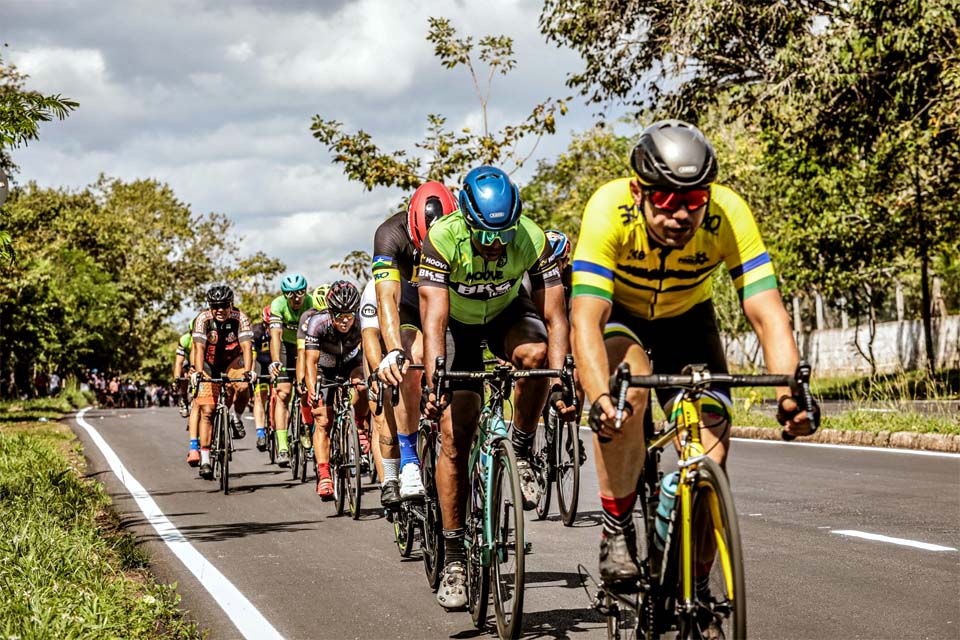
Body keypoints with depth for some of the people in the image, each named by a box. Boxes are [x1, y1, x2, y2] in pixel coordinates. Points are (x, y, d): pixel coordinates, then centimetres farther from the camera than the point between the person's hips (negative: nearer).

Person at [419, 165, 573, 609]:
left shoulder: (533, 240, -29)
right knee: (454, 437, -9)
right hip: (458, 323, -1)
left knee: (535, 354, -36)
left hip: (507, 313, 1)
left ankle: (520, 454, -13)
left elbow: (554, 317, -29)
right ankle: (454, 559, 0)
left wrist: (561, 378, -44)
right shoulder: (443, 239, -33)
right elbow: (434, 320, -39)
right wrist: (435, 383, -52)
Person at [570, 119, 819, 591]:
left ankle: (694, 585, 3)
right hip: (616, 312, -2)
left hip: (685, 317, 2)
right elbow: (586, 319, -43)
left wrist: (791, 390, -53)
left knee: (712, 437, -16)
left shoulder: (728, 214, -32)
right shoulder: (609, 209, -36)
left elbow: (766, 312, -36)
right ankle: (616, 531, -16)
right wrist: (600, 400, -60)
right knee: (628, 386, -35)